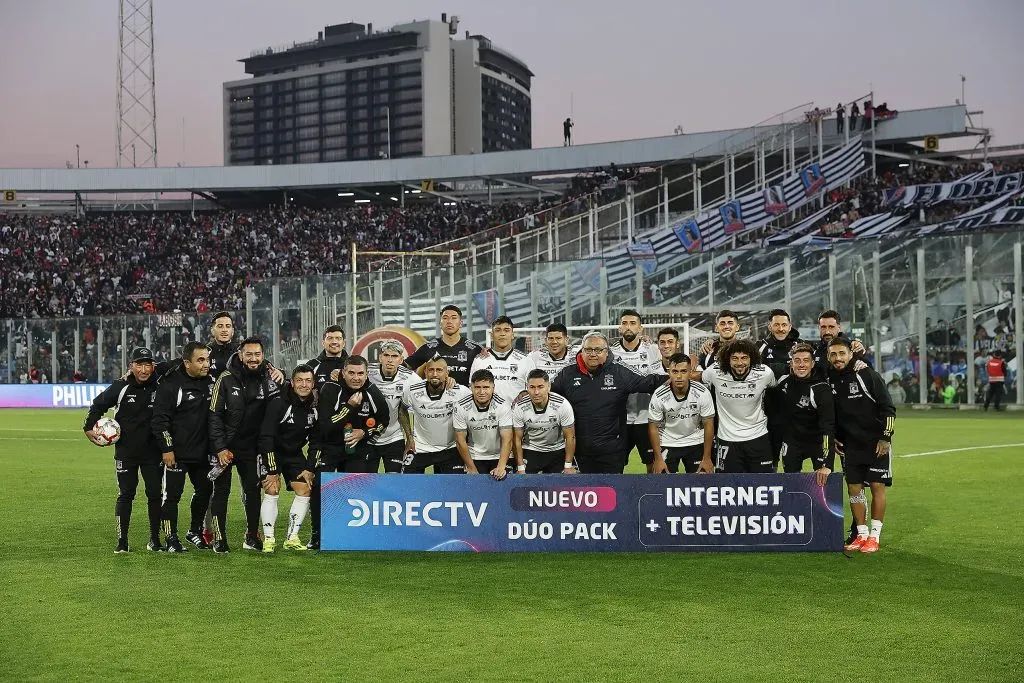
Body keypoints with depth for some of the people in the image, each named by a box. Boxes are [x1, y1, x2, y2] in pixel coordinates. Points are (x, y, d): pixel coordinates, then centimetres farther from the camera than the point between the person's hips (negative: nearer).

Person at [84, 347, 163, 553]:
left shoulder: (160, 387, -4)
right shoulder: (120, 387, -6)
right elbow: (98, 405, 8)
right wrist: (89, 428, 1)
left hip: (152, 451, 1)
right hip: (125, 452, -1)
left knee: (155, 494, 3)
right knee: (125, 494, 3)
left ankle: (155, 539, 13)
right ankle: (122, 540, 11)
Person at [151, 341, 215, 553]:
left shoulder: (211, 380, 4)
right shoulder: (170, 383, -14)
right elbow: (160, 418, -14)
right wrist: (167, 448, -15)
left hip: (202, 451, 6)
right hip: (176, 452, -6)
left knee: (205, 490, 14)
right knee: (172, 494, -1)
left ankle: (195, 531, 31)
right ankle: (171, 538, 10)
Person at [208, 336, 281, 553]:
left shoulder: (268, 377, -3)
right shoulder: (226, 378, -11)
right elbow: (214, 415, -9)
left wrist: (278, 380, -9)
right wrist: (220, 447, -13)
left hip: (250, 445, 3)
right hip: (223, 445, -2)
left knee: (253, 489, 5)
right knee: (221, 490, 2)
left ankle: (252, 536, 18)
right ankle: (219, 538, 9)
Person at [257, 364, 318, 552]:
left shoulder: (315, 406, -7)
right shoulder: (278, 403, -23)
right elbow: (266, 437, -24)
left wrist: (310, 468, -1)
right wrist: (271, 470, -27)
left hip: (294, 454, 5)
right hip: (271, 452, -5)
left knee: (304, 491, -2)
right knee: (272, 491, -16)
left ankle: (292, 538, 7)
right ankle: (269, 539, -9)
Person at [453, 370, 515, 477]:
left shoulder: (503, 406, -18)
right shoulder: (461, 408, -15)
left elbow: (507, 439, -21)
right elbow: (460, 441, -9)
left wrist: (501, 467, -33)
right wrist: (471, 469, -11)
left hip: (498, 457, 0)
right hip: (474, 458, 0)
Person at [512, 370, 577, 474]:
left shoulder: (562, 405, -21)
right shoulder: (519, 407, -17)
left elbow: (570, 437, -11)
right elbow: (517, 438, -6)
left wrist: (568, 467, -10)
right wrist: (521, 468, -9)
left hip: (557, 451, 0)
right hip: (530, 452, 0)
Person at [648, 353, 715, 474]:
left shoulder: (702, 393, -19)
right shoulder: (659, 396, -19)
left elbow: (708, 425, -10)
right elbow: (653, 427, -8)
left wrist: (707, 458, -9)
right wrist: (658, 459, -10)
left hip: (696, 443, 1)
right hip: (667, 444, -1)